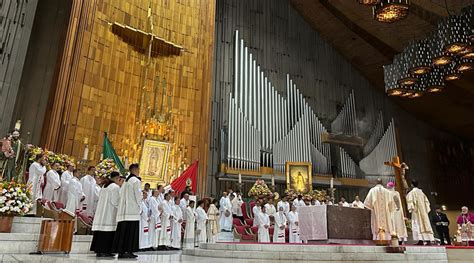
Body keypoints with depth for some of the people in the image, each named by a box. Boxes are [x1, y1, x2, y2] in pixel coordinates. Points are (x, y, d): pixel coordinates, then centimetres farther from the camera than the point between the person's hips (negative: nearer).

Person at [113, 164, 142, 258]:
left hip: (123, 210, 8)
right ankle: (129, 251, -7)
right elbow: (138, 195, -11)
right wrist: (139, 206, 4)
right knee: (131, 231, -5)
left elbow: (121, 194, 19)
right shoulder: (136, 180, -7)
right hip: (133, 210, -8)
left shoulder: (126, 181, 19)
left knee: (123, 231, 6)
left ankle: (121, 251, 7)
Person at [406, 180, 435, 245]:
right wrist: (427, 210, 20)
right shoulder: (421, 192, 14)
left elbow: (410, 201, -15)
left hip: (416, 211, -6)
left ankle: (420, 240, -15)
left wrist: (411, 209, -12)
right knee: (425, 224, 6)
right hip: (423, 211, 6)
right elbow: (426, 201, 17)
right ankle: (428, 240, 4)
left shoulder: (412, 192, -5)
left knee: (417, 225, -7)